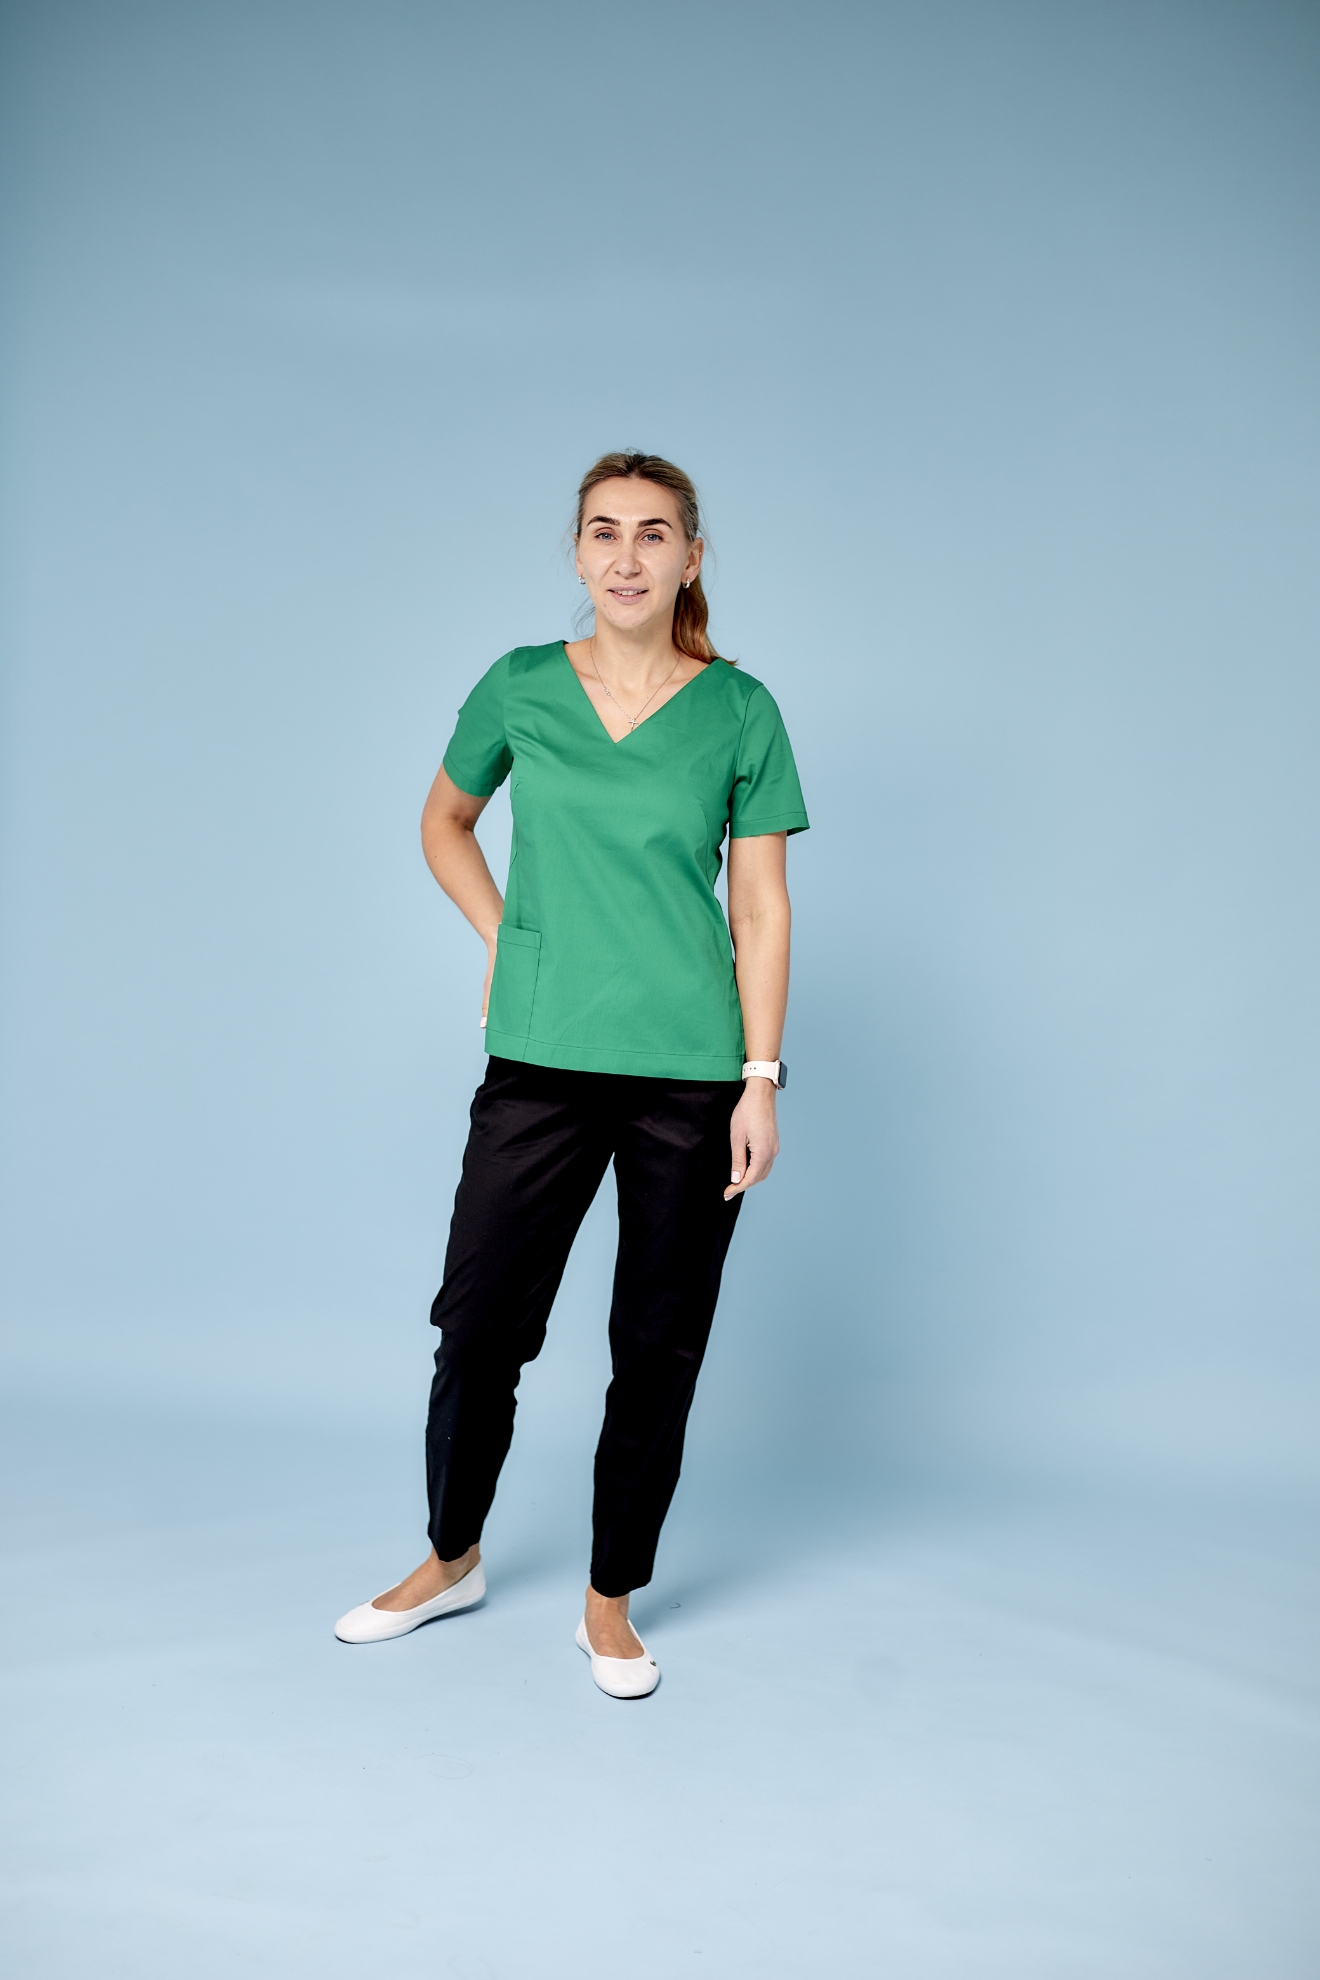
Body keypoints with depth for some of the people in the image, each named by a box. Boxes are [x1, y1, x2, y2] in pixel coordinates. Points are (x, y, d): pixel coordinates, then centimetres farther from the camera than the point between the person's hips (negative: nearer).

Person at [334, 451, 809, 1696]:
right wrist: (502, 934, 6)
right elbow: (443, 821, 20)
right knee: (479, 1325, 7)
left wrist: (762, 1078, -5)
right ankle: (451, 1562, 33)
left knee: (657, 1349, 7)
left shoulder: (738, 709, 0)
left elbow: (761, 908, 0)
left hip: (690, 1078, -1)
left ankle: (610, 1604, 27)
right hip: (540, 1066, 1)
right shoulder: (520, 687, 4)